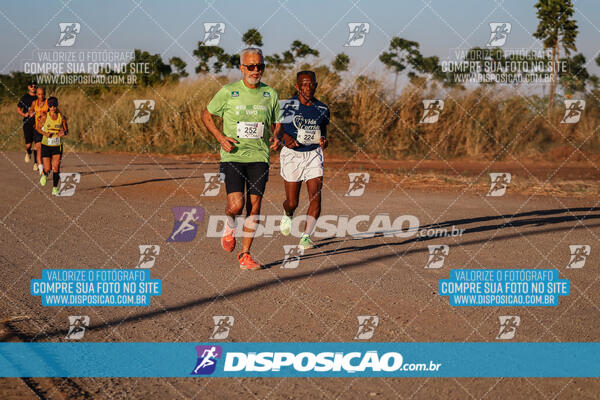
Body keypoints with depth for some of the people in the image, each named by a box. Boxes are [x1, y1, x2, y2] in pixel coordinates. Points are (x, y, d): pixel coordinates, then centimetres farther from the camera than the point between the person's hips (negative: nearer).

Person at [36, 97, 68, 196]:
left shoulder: (62, 117, -2)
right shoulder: (45, 117, -5)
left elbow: (66, 130, 7)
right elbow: (38, 128, 4)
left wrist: (64, 133, -17)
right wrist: (45, 134, -15)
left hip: (57, 146, 1)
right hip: (46, 145, -1)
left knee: (56, 168, -9)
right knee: (47, 169, -2)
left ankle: (55, 189, 1)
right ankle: (44, 175, 35)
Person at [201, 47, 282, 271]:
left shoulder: (270, 94, 6)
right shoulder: (228, 92, -2)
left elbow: (276, 123, 19)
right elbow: (206, 115, 9)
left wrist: (276, 138, -3)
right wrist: (220, 137, -6)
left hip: (259, 157, 3)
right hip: (233, 156, -3)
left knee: (254, 207, -2)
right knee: (236, 205, -15)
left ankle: (245, 255, 9)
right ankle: (230, 225, 21)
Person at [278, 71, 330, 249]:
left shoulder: (322, 109, 2)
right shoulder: (288, 106, -8)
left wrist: (323, 139, -4)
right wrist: (286, 137, -19)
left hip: (313, 154, 2)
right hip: (292, 154, -2)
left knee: (315, 199, -12)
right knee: (292, 203, 3)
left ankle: (306, 236, -5)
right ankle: (287, 215, 40)